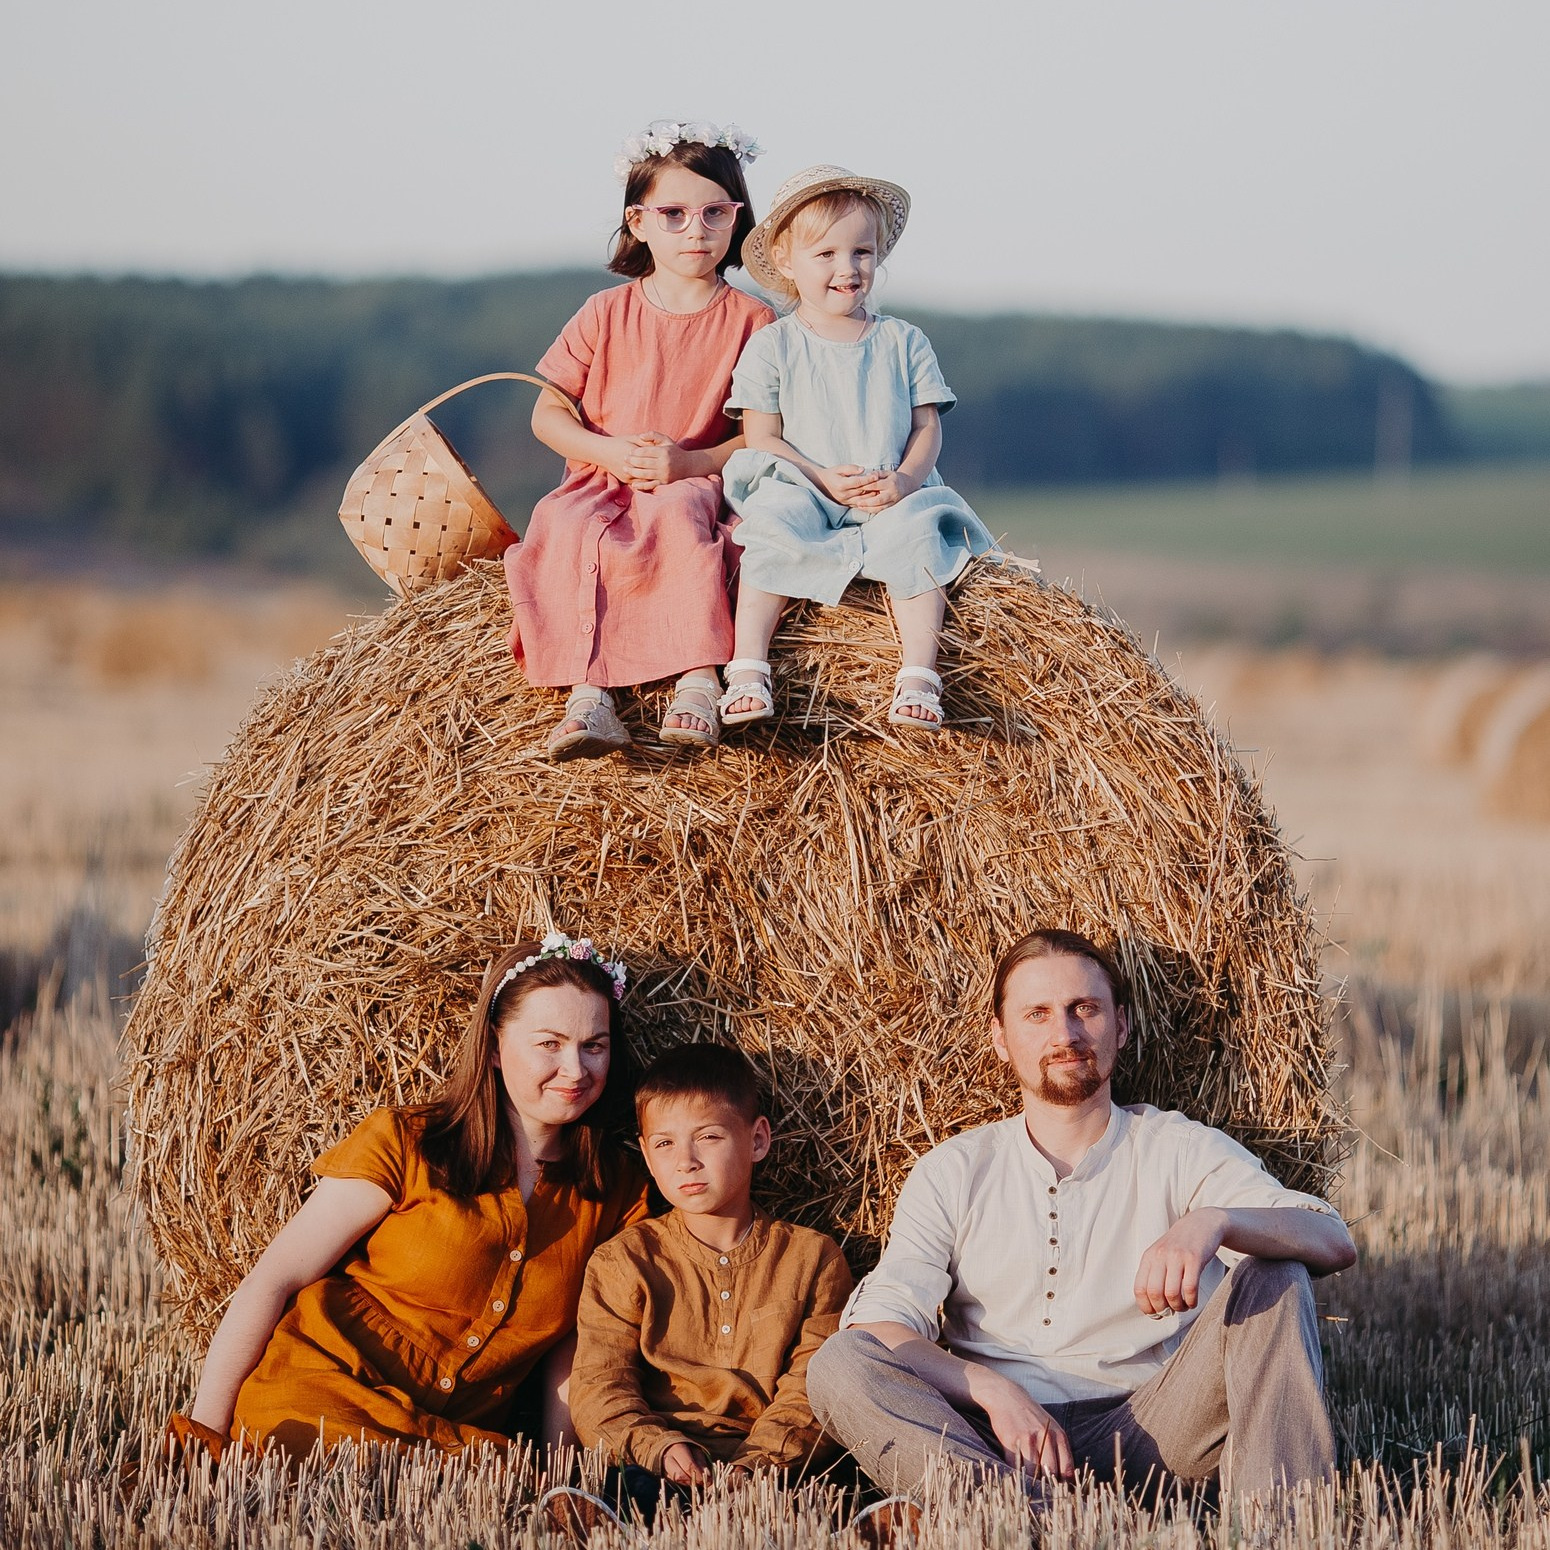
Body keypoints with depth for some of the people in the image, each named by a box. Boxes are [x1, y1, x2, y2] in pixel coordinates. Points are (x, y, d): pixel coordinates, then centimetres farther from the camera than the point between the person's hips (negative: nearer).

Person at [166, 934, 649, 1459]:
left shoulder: (619, 1194, 10)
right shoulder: (404, 1144, -2)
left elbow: (570, 1352, 13)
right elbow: (273, 1280, -3)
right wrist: (206, 1431, -10)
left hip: (457, 1436, 3)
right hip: (311, 1406, -3)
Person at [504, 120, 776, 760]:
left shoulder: (750, 320, 2)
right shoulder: (608, 313, 5)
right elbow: (547, 412, 6)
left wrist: (691, 462, -18)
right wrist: (612, 452, -13)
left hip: (694, 485, -2)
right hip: (600, 480, 2)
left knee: (677, 514, -37)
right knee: (571, 529, -32)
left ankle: (698, 678, -44)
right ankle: (588, 695, -42)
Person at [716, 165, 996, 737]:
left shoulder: (904, 342, 11)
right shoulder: (771, 347, 4)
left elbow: (927, 426, 8)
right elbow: (762, 438, -1)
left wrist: (906, 479, -14)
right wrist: (822, 478, -17)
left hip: (893, 500, 1)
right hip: (802, 494, -1)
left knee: (916, 534, -29)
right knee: (774, 529, -31)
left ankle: (918, 676, -32)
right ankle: (747, 667, -33)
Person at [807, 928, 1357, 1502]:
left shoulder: (1181, 1150, 8)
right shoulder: (952, 1173, 11)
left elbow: (1333, 1242, -7)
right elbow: (876, 1325, -1)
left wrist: (1214, 1222, -29)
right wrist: (994, 1391, -21)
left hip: (1147, 1433, 0)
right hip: (997, 1443, 1)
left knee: (1273, 1278, -18)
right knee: (838, 1364, -24)